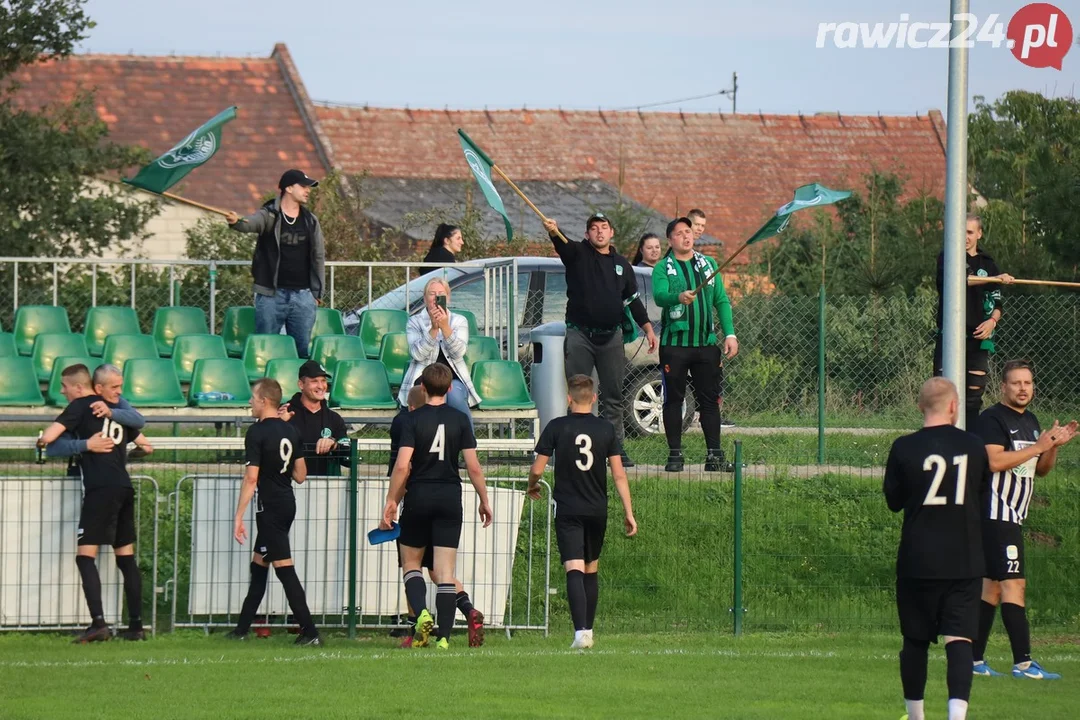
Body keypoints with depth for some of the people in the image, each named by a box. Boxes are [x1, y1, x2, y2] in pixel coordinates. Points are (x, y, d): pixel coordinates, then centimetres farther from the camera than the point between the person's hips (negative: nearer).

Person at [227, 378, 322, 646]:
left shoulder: (257, 432, -14)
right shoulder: (291, 431, 8)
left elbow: (251, 477, -18)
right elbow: (300, 475, 10)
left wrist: (238, 516, -16)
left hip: (269, 507, -9)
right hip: (288, 503, 9)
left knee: (284, 568, -9)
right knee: (258, 564, 18)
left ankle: (309, 632, -14)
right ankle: (242, 629, 25)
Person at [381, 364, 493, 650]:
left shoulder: (412, 420, -6)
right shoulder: (459, 419, 0)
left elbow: (402, 466, -13)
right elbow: (474, 467, -2)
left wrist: (391, 501, -6)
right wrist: (484, 501, 10)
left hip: (418, 498, -1)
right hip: (450, 498, 1)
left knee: (411, 563, 14)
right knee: (444, 572, 2)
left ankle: (421, 614, -12)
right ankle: (444, 637, -4)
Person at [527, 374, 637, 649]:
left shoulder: (557, 427, -5)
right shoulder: (606, 429, 0)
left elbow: (537, 468, -5)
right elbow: (619, 474, -2)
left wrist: (532, 486, 18)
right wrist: (629, 512, 2)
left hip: (568, 510, -3)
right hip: (597, 510, 3)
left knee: (574, 571, -10)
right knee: (591, 570, 17)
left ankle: (581, 631, -24)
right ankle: (588, 629, 24)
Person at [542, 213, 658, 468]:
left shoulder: (621, 264, 15)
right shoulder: (578, 254, 2)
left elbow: (633, 300, 20)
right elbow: (563, 245, -21)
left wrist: (648, 328, 12)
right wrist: (553, 232, -44)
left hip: (611, 336, 3)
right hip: (580, 335, -3)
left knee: (614, 396, 4)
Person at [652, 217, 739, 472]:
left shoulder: (708, 264, 14)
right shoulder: (663, 268, 2)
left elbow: (722, 301, 13)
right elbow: (659, 295, -17)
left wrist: (729, 334, 3)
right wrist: (679, 297, -38)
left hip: (706, 343, 3)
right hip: (674, 344, -3)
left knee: (710, 399, 2)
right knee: (673, 399, 0)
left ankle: (714, 453, 5)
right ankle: (675, 454, 6)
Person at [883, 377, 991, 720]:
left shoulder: (904, 448, -7)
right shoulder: (974, 447, -1)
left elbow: (893, 501, 4)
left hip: (917, 562, 0)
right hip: (965, 562, 0)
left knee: (916, 640, 13)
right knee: (959, 640, -5)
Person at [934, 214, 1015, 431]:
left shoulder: (988, 264, 14)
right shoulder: (947, 257, 5)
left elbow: (997, 304, 17)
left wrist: (993, 320, -7)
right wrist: (994, 278, -25)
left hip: (978, 339, 3)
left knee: (974, 396, 2)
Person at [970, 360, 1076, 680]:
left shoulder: (1031, 421, 18)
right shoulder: (993, 418, -10)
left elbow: (1040, 470, 23)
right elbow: (994, 461, -22)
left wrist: (1054, 446, 4)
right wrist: (1037, 447, -19)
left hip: (1013, 517, 10)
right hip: (996, 515, -10)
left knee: (993, 586, 11)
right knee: (1014, 584, -14)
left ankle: (974, 659, 15)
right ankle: (1023, 663, -17)